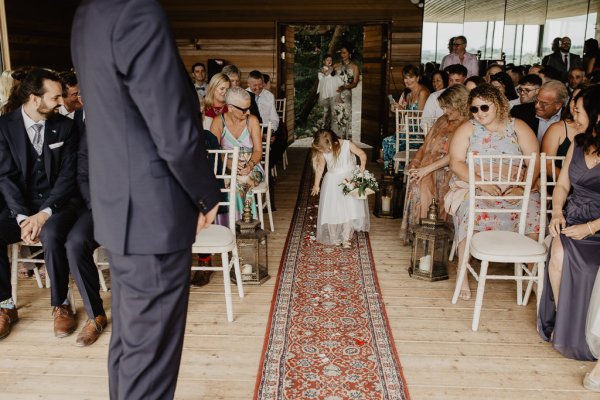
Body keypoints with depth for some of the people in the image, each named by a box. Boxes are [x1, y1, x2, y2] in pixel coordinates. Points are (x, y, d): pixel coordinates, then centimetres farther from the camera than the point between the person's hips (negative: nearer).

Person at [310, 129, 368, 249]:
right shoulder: (322, 151, -9)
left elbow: (362, 154, -7)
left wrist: (362, 166, -26)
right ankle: (334, 237, 15)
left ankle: (346, 238, 9)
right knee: (331, 211, 0)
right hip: (332, 183, 2)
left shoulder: (347, 145, -17)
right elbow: (320, 168, 4)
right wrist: (316, 185, 12)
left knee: (350, 209, -3)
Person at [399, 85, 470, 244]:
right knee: (418, 183, -26)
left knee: (423, 183, -31)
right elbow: (426, 145, 21)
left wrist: (427, 168, -19)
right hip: (429, 167, 5)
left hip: (450, 171, -5)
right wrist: (416, 161, 2)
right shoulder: (442, 121, 21)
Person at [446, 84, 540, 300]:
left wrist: (521, 186, -17)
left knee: (534, 212, -25)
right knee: (471, 211, -33)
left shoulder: (518, 127, 9)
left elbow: (535, 163, 2)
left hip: (514, 189, 2)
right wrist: (482, 183, -18)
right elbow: (456, 163, -4)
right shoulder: (467, 129, 7)